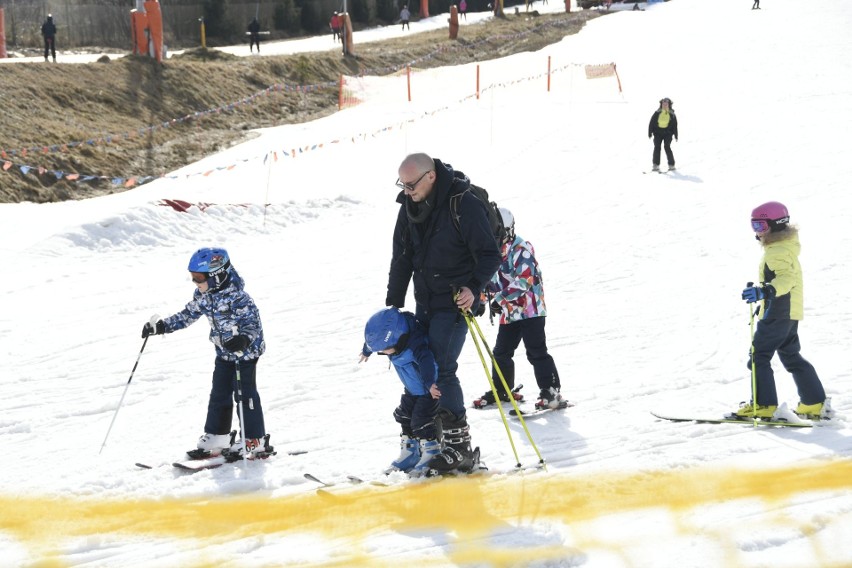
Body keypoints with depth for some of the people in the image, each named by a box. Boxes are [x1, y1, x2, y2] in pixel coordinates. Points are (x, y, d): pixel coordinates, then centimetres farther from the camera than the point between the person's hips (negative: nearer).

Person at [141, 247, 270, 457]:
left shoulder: (237, 297, -28)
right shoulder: (203, 295, -4)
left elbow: (253, 323, -28)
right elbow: (188, 315, 9)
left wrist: (243, 339, -48)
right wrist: (161, 326, 3)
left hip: (246, 350, -8)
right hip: (224, 352, 8)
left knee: (245, 394, -5)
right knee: (219, 394, 11)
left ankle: (255, 441, 3)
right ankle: (217, 436, 22)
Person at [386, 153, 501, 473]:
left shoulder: (464, 204, -17)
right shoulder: (410, 206, 5)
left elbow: (490, 255, -15)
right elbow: (402, 257, 13)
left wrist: (473, 287, -29)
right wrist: (393, 303, 11)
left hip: (456, 301, -7)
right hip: (425, 303, 8)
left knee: (441, 369, -15)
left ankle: (459, 447, -12)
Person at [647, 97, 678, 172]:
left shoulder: (672, 114, 5)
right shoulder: (657, 113, 3)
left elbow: (675, 125, 9)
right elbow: (651, 123, 5)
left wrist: (675, 135, 5)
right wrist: (650, 132, -2)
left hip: (668, 133, -1)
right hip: (658, 132, 1)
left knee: (667, 147, -11)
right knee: (657, 147, -6)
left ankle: (671, 165, -2)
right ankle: (656, 165, -2)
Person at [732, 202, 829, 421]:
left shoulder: (778, 252, -16)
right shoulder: (785, 247, 18)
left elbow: (787, 278, -31)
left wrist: (765, 291, -45)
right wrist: (765, 297, 39)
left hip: (778, 312, -11)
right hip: (790, 312, 11)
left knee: (759, 356, -6)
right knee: (791, 356, 16)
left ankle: (763, 405, -8)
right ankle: (815, 404, 16)